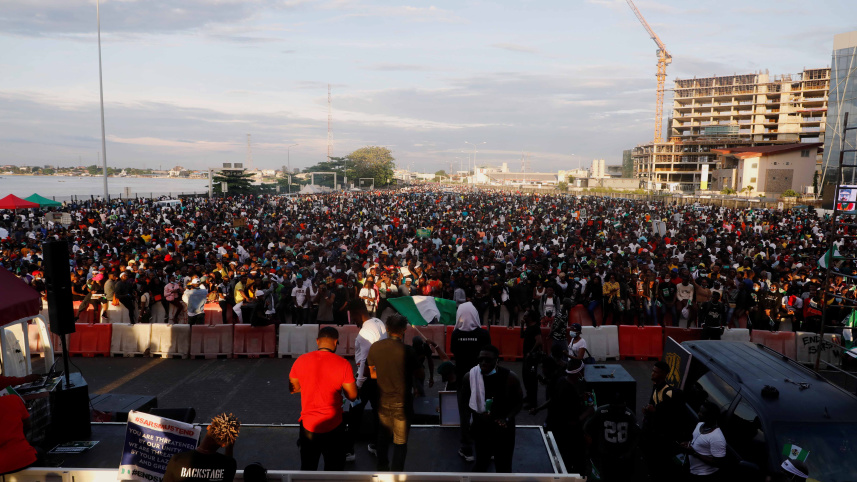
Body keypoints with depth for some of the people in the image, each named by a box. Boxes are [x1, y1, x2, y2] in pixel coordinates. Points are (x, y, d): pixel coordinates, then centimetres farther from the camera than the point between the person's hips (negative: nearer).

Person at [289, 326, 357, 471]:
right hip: (333, 426, -2)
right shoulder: (343, 364, -16)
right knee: (334, 469, 17)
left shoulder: (301, 360, -8)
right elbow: (352, 395, -9)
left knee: (308, 468, 22)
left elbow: (293, 388, 5)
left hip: (308, 426, 2)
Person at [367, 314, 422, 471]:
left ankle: (382, 466, 40)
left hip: (383, 401, 4)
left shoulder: (375, 347, -9)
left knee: (383, 436, 24)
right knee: (400, 442, 9)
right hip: (402, 402, -4)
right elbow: (421, 375, -10)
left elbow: (372, 373, 3)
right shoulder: (407, 351, -21)